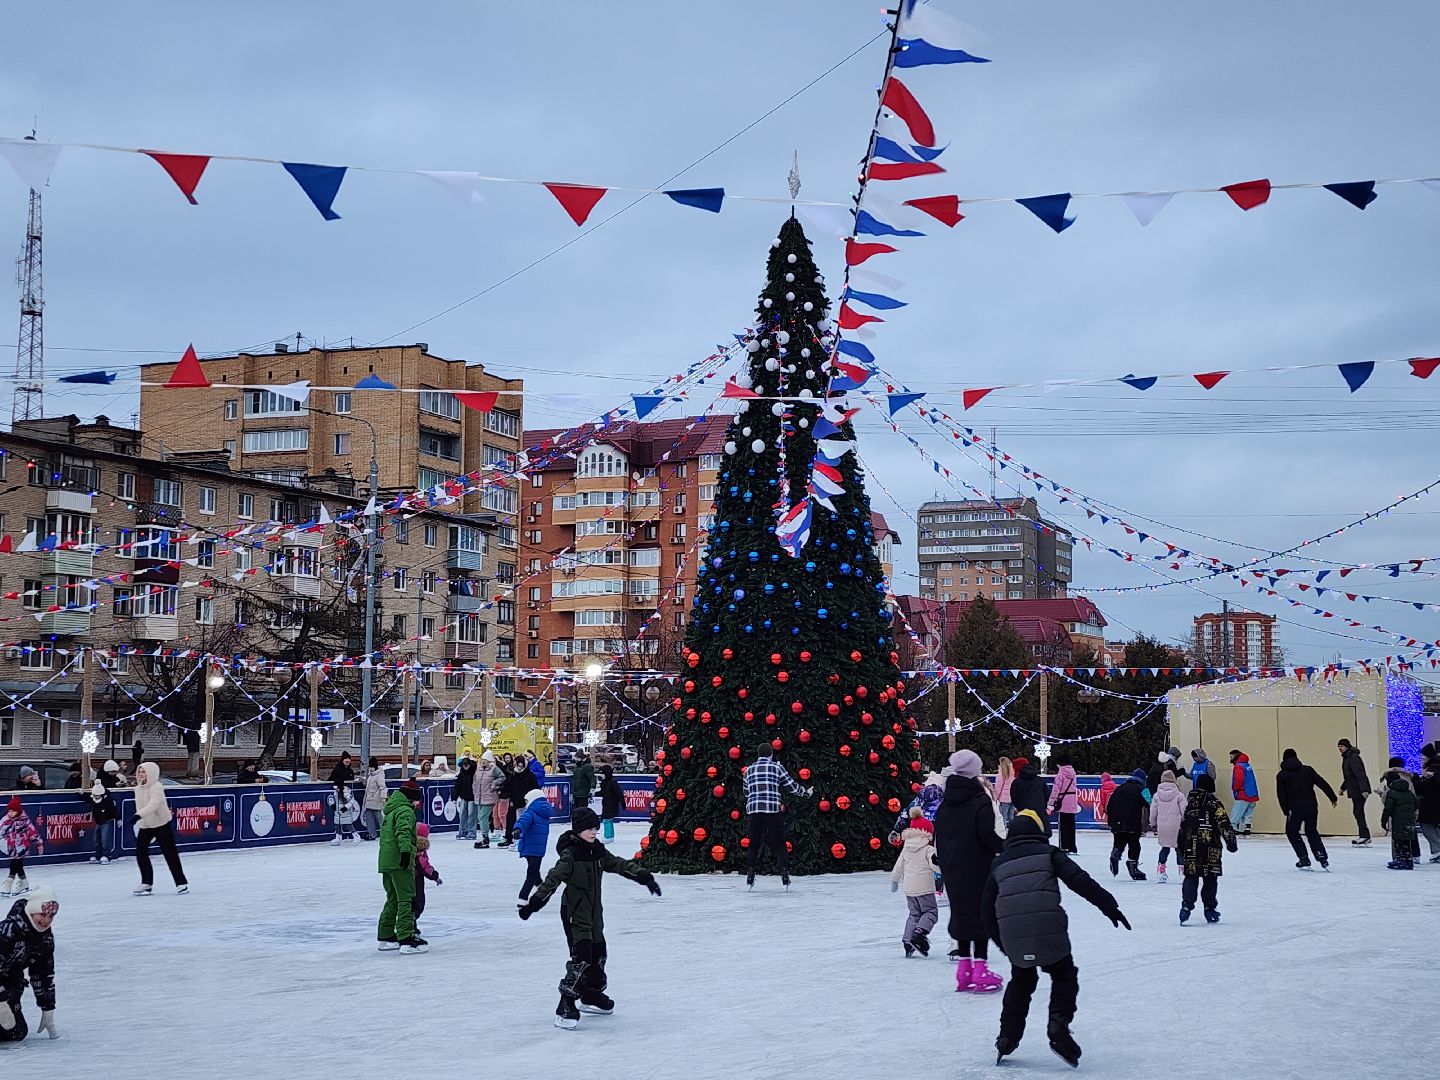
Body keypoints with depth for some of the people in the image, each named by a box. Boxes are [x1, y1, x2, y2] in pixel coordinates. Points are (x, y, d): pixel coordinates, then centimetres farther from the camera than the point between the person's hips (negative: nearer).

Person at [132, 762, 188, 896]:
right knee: (140, 852, -2)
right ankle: (146, 882, 10)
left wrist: (138, 815, -48)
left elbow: (153, 805, -36)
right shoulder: (138, 789, 4)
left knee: (170, 854, -4)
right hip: (145, 826, 7)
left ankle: (181, 883, 6)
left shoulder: (157, 787, -20)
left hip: (162, 824, -7)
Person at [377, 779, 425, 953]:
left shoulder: (391, 810, 22)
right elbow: (403, 832, -24)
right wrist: (406, 851, -34)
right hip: (399, 862, -10)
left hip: (386, 861, 10)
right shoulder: (406, 810, -8)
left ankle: (386, 937, 23)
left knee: (392, 899, 18)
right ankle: (407, 939, -15)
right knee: (406, 899, -9)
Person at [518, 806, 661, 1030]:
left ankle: (591, 996, 37)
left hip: (594, 913, 8)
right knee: (581, 956, -17)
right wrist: (535, 902, -30)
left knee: (599, 953, 17)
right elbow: (553, 878, -23)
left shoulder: (598, 852, 8)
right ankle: (566, 1007, -15)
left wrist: (644, 876, 9)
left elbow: (620, 865, 15)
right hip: (574, 913, -8)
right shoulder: (570, 854, -15)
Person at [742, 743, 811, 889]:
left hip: (753, 811, 2)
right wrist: (806, 792, 23)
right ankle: (785, 875, -1)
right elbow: (792, 786, 7)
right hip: (773, 810, -2)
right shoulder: (777, 768, 4)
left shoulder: (749, 770, 12)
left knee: (753, 844, 11)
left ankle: (749, 876, 3)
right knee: (779, 844, 6)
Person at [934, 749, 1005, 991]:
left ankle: (964, 970, 18)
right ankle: (980, 970, -2)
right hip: (978, 869, -6)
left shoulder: (945, 805, 7)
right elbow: (987, 835, -20)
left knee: (961, 911, 13)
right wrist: (1005, 846, -4)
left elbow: (938, 837, 11)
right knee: (982, 913, 0)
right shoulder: (981, 801, -13)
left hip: (953, 871, 6)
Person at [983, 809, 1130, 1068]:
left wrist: (1000, 940, 28)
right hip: (1048, 931, -3)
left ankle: (1007, 1038, 20)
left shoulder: (999, 864, 17)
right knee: (1065, 975, 16)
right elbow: (1079, 880, -4)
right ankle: (1058, 1022, -6)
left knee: (1021, 981, 22)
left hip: (1013, 938, 3)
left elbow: (987, 906, 19)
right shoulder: (1048, 853, 8)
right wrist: (1109, 906, -4)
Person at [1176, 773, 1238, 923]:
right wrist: (1231, 842, -5)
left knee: (1191, 877, 5)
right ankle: (1210, 909, 12)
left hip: (1190, 847, 3)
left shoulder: (1189, 802, 8)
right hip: (1210, 848, -3)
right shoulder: (1214, 803, -5)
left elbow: (1182, 825, 15)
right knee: (1210, 879, 7)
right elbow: (1224, 825, -10)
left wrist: (1179, 844, 25)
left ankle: (1186, 905, -10)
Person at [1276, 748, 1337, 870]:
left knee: (1292, 832, 16)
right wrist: (1333, 798, 8)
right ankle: (1323, 859, 9)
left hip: (1295, 808, -3)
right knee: (1312, 832, 19)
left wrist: (1286, 811, 8)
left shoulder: (1281, 775, 1)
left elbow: (1281, 796, 0)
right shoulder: (1307, 770, 5)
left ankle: (1304, 860, 7)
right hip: (1311, 805, 3)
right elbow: (1322, 784, 3)